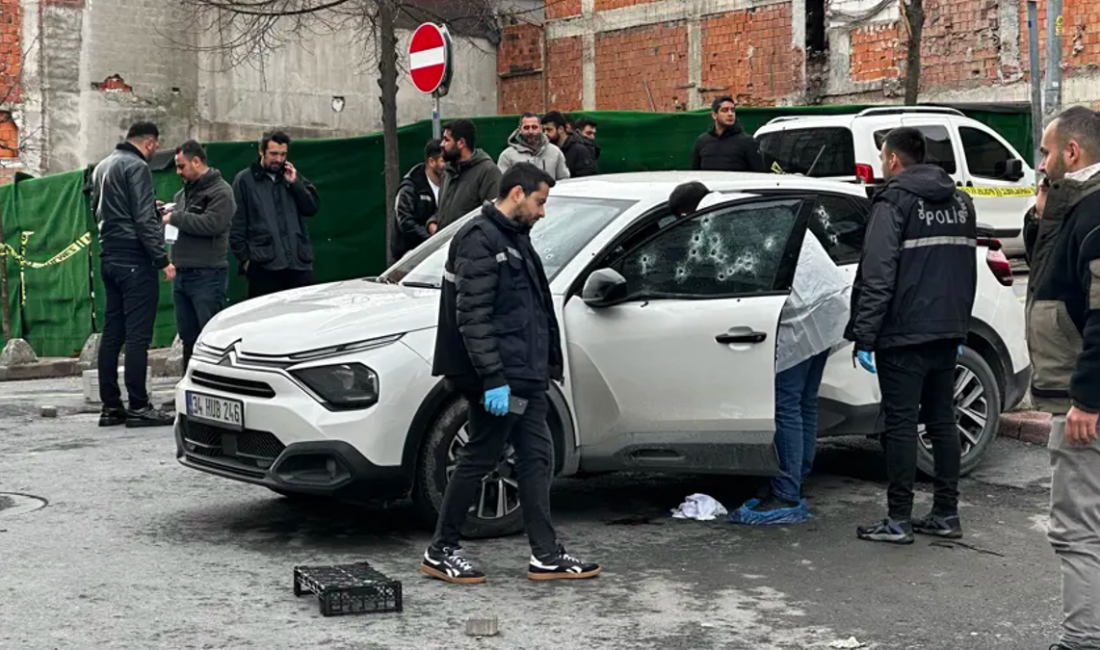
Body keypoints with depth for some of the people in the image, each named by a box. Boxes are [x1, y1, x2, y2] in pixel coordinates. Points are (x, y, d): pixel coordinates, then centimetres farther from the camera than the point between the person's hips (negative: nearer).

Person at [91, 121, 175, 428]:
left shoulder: (102, 167, 17)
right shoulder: (137, 167, -10)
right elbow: (144, 220, -17)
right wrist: (162, 259, -16)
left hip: (109, 258, 9)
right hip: (135, 260, -9)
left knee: (112, 334, 10)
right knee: (138, 335, -8)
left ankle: (110, 406, 13)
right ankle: (138, 407, -7)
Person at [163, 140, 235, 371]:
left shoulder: (220, 191, -6)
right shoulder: (183, 193, 19)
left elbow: (212, 224, -21)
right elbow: (178, 224, 27)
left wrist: (175, 217, -13)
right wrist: (164, 213, 6)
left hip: (207, 276, -8)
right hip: (181, 274, 8)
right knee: (188, 338, 13)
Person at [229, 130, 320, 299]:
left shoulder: (293, 176, 16)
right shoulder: (245, 180, 4)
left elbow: (313, 207, 7)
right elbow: (237, 224, 1)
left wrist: (294, 183, -3)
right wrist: (244, 258, -6)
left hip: (300, 263, 4)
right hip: (264, 265, -3)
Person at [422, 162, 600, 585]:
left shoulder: (515, 238, 17)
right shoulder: (480, 240, -13)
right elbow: (473, 317, -20)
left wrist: (546, 366, 18)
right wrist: (493, 379, -24)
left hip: (525, 377, 10)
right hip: (499, 380, -10)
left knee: (537, 458, 9)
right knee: (480, 459, -2)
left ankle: (546, 557, 14)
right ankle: (441, 552, 10)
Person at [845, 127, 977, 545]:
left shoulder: (895, 201, -10)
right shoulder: (960, 202, 16)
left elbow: (878, 276, -17)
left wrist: (864, 335, -16)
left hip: (904, 335, -7)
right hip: (947, 333, 8)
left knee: (901, 424, -4)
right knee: (942, 420, 12)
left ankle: (898, 522, -1)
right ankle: (946, 515, 16)